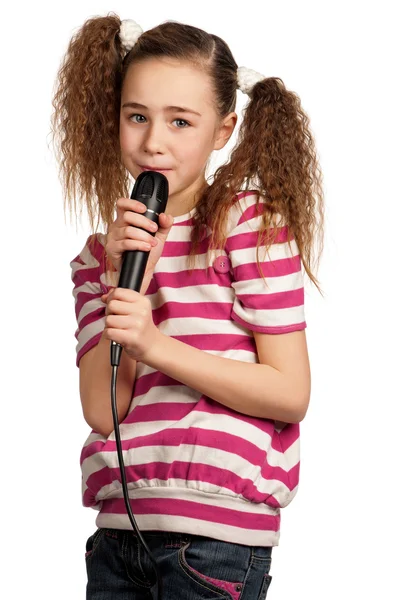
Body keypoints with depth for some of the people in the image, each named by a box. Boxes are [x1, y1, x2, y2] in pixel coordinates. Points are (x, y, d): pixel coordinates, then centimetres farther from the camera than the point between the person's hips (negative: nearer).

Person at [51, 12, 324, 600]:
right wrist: (121, 283, -10)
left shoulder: (250, 220, -3)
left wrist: (157, 346, -17)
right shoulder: (101, 253, 12)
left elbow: (291, 395, -9)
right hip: (119, 527, 5)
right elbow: (102, 411, 0)